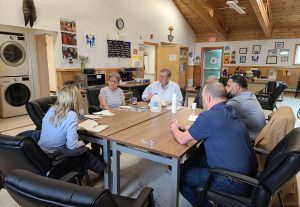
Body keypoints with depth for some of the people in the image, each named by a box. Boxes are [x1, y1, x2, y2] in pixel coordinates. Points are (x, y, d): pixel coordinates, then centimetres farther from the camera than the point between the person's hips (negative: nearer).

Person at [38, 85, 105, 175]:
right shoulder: (71, 115, -23)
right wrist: (81, 143, -3)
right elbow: (71, 145, -24)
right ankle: (104, 170, 33)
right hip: (54, 156, -6)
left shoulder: (51, 109, -4)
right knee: (84, 152, 14)